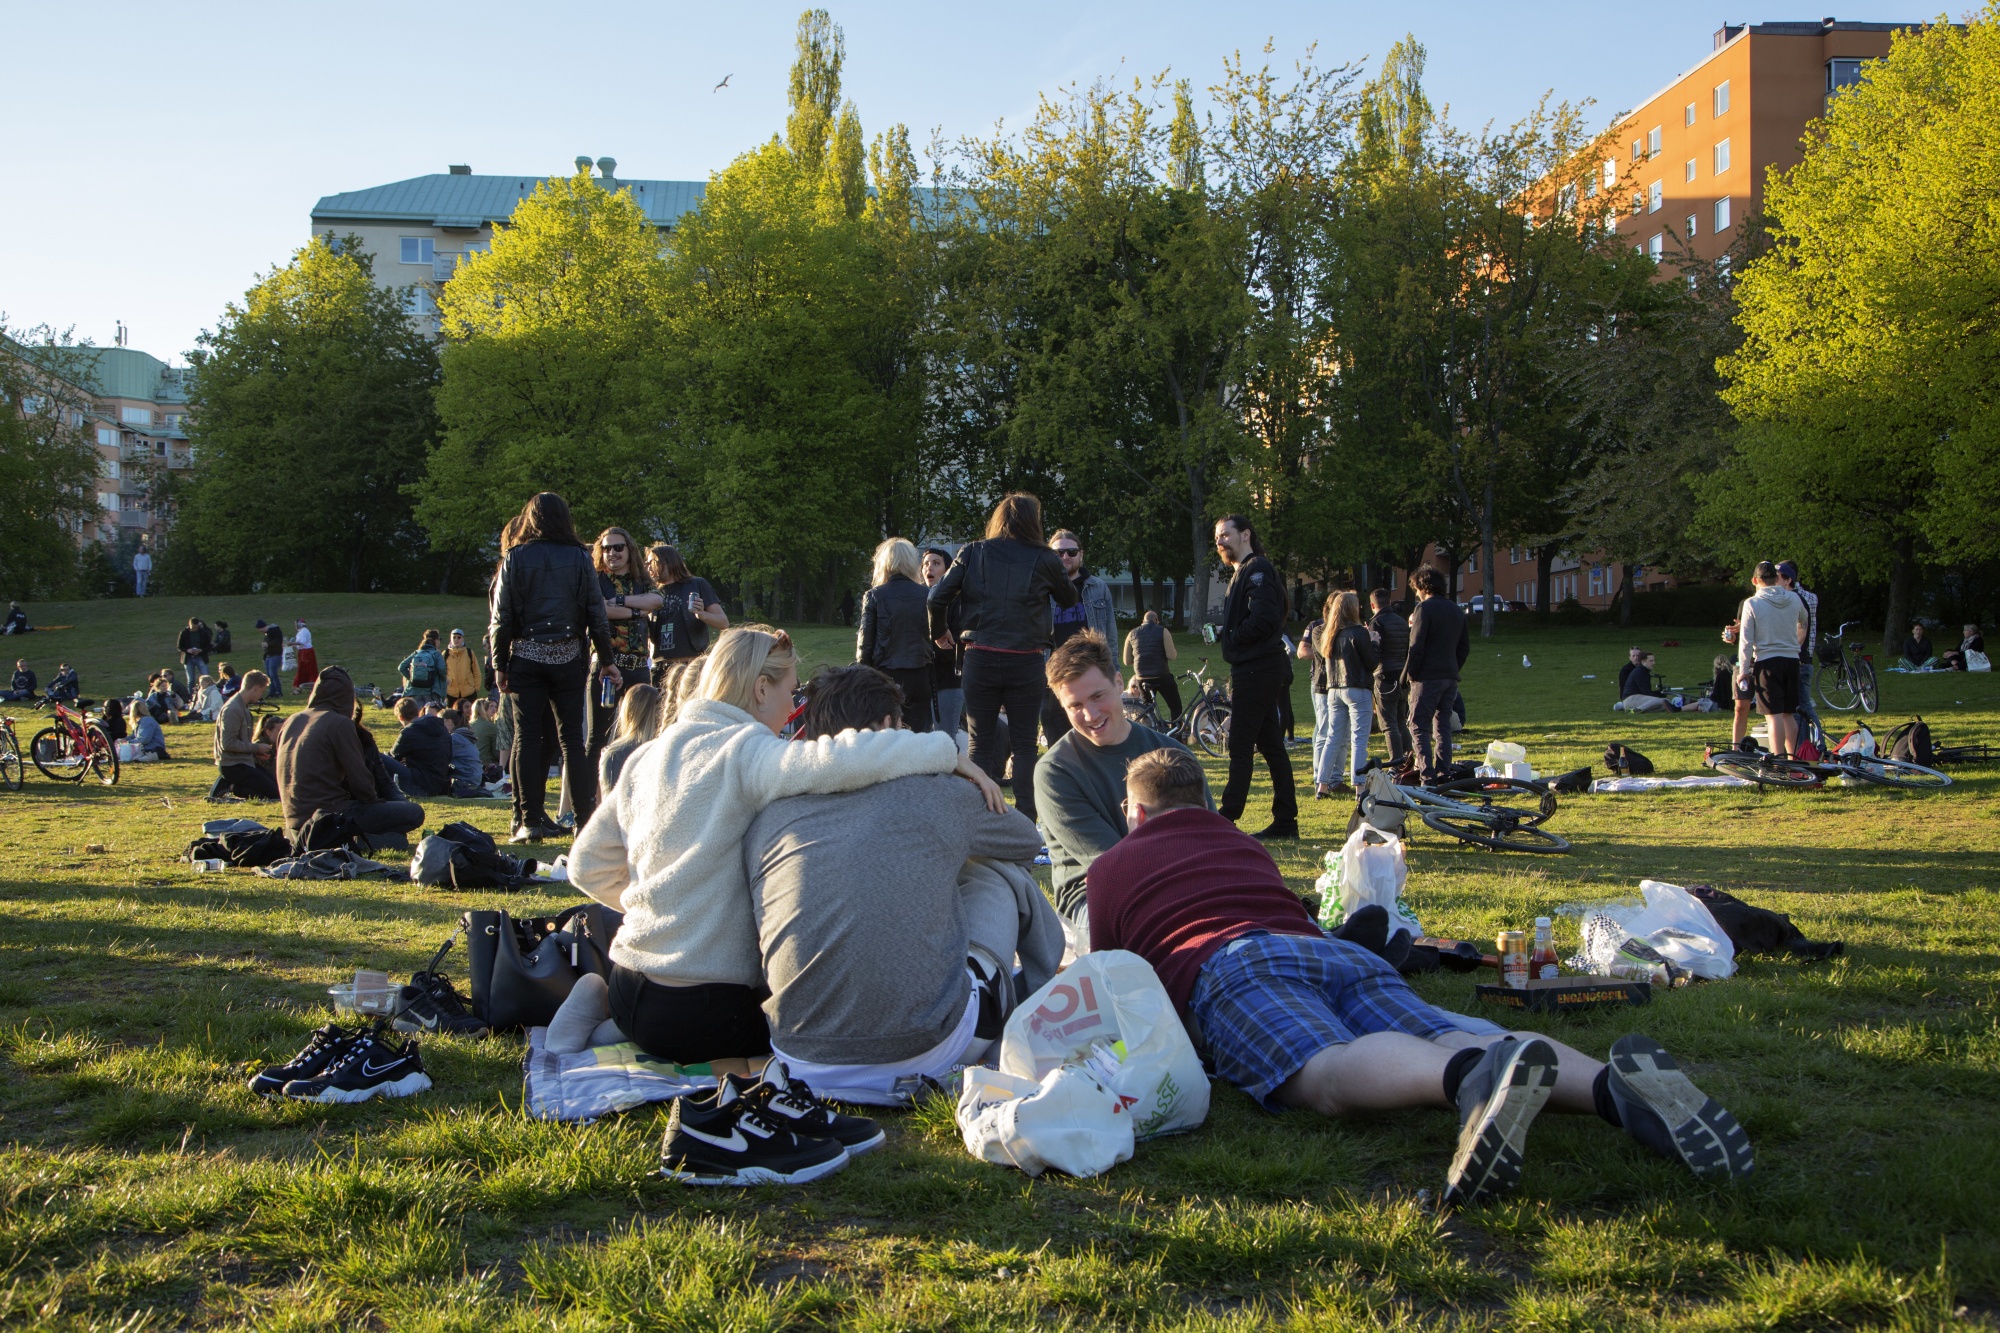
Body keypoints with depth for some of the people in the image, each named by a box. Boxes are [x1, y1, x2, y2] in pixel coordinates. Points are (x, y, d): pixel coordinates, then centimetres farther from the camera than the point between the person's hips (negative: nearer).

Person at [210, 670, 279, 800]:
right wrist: (256, 748, -14)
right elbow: (228, 743, -24)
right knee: (273, 793, -13)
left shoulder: (243, 707, 13)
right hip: (233, 765, -10)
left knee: (274, 783, 10)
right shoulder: (233, 710, -18)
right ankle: (230, 788, -7)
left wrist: (255, 752, 3)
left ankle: (228, 784, 7)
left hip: (244, 762, 10)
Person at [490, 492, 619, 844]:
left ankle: (530, 821, 0)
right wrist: (606, 661, 8)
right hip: (569, 656, 1)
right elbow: (596, 612, 2)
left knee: (527, 737, 2)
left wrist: (500, 665, 4)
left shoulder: (515, 558, 0)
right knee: (572, 737, 4)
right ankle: (585, 819, 3)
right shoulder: (579, 557, 3)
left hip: (526, 655, -1)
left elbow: (502, 617, -2)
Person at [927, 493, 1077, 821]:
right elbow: (1069, 599, 16)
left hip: (980, 659, 1)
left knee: (980, 743, 7)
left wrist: (940, 631, 17)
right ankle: (1025, 818, 4)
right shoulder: (1044, 559, 1)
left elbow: (937, 597, -1)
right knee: (1024, 743, 7)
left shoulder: (972, 552, 4)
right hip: (1026, 663, -1)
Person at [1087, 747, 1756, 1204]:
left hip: (1233, 964, -5)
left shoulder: (1111, 865, 27)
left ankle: (1477, 1077, -66)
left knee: (1328, 1071, -33)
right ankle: (1612, 1082, -48)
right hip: (1342, 952, 5)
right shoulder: (1243, 844, 42)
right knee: (1448, 1038, -18)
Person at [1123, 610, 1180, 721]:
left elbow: (1127, 661, 11)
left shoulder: (1132, 634, 10)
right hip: (1162, 676, -4)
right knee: (1175, 707, 7)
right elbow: (1171, 656, -10)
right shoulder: (1163, 631, -2)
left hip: (1142, 677, 4)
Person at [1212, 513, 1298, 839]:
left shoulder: (1257, 570, -11)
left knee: (1240, 746, -8)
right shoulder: (1243, 572, 21)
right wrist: (1224, 634, 3)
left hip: (1255, 671, -10)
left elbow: (1264, 619, -23)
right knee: (1270, 745, 10)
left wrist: (1229, 637, -11)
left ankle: (1227, 820, -6)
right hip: (1258, 669, 10)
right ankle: (1286, 821, 14)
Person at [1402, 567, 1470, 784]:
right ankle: (1444, 773, 8)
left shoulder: (1424, 608, -9)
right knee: (1443, 727, 12)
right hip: (1450, 678, 7)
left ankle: (1427, 774, -11)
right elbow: (1465, 647, 17)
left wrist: (1408, 675, -7)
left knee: (1419, 727, -3)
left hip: (1427, 677, -7)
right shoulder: (1456, 610, 15)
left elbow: (1416, 647, -14)